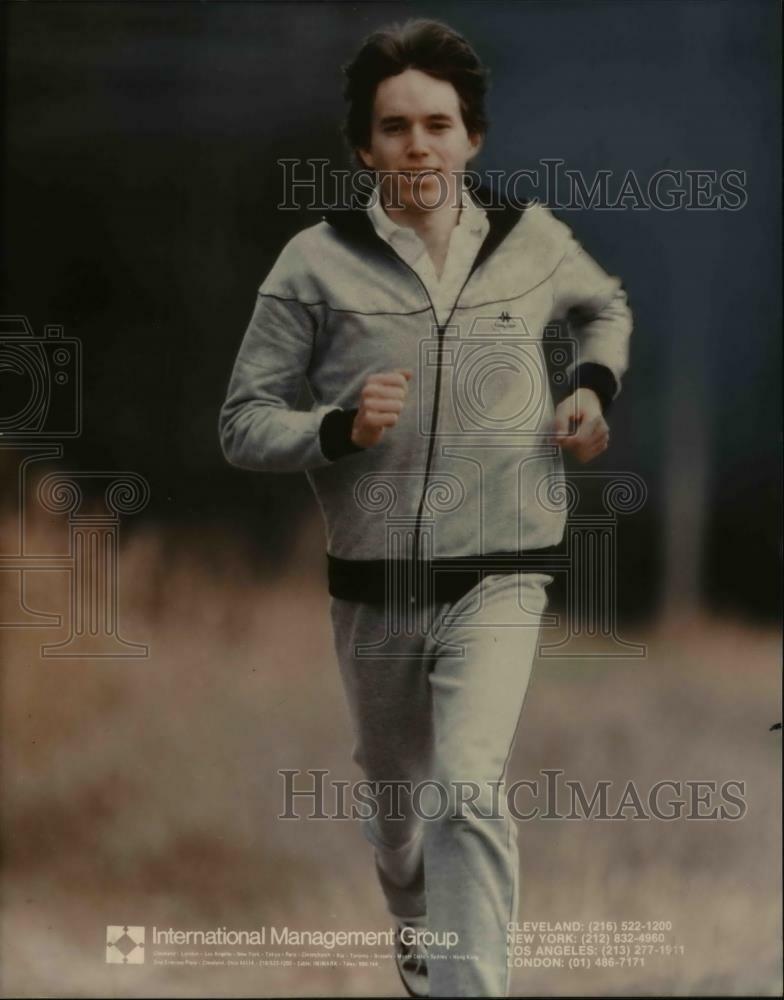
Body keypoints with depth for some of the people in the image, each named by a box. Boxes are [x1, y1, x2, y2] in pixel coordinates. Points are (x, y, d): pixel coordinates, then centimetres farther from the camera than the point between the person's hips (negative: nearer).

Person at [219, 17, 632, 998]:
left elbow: (605, 308, 23)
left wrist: (593, 387, 3)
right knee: (395, 800, 21)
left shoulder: (531, 242, -1)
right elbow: (243, 422, -3)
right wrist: (339, 429, -21)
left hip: (495, 582, -1)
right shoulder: (318, 262, -7)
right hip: (371, 588, 1)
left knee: (466, 794, -23)